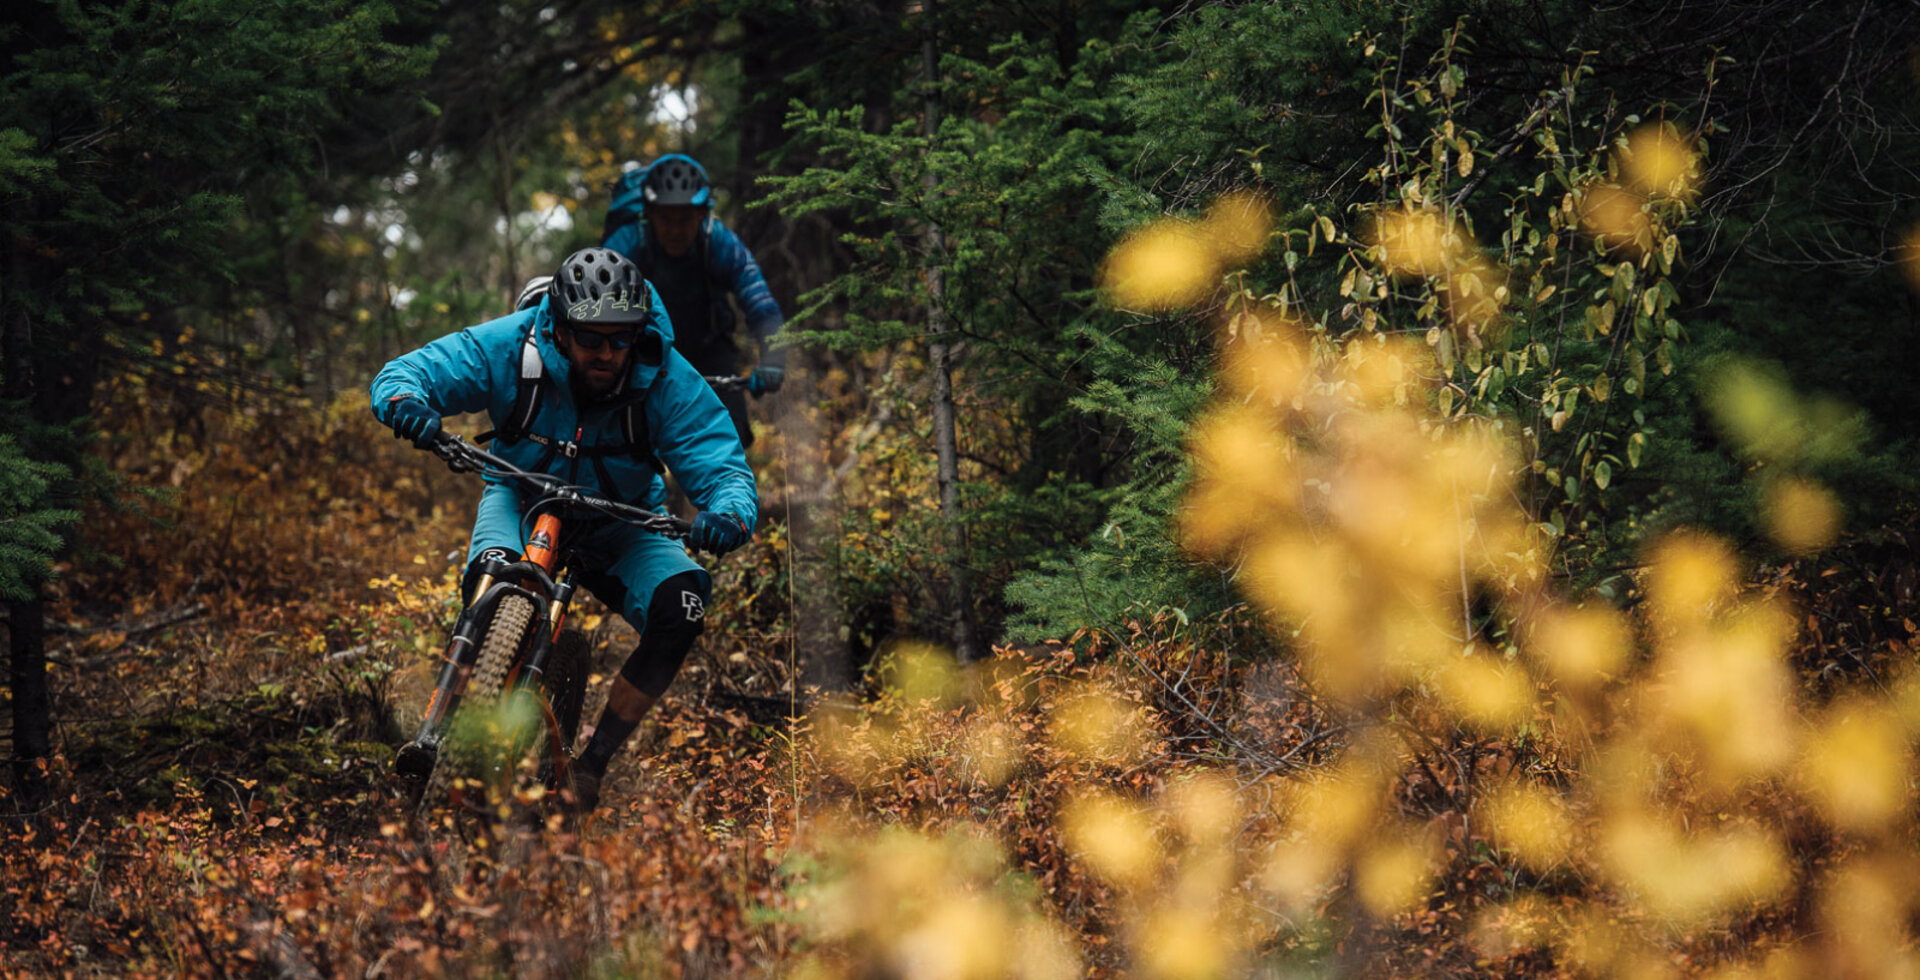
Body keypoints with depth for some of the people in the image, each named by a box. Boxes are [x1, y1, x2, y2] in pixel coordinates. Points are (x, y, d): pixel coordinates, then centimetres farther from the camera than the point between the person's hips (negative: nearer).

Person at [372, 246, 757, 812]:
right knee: (493, 577, -35)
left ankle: (593, 760, -10)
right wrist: (405, 400, -48)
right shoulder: (509, 347, -25)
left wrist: (728, 513, -51)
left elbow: (722, 467, -26)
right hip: (522, 497, -1)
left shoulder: (667, 380, -24)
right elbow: (405, 372, -22)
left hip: (619, 523, 1)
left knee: (683, 608, -25)